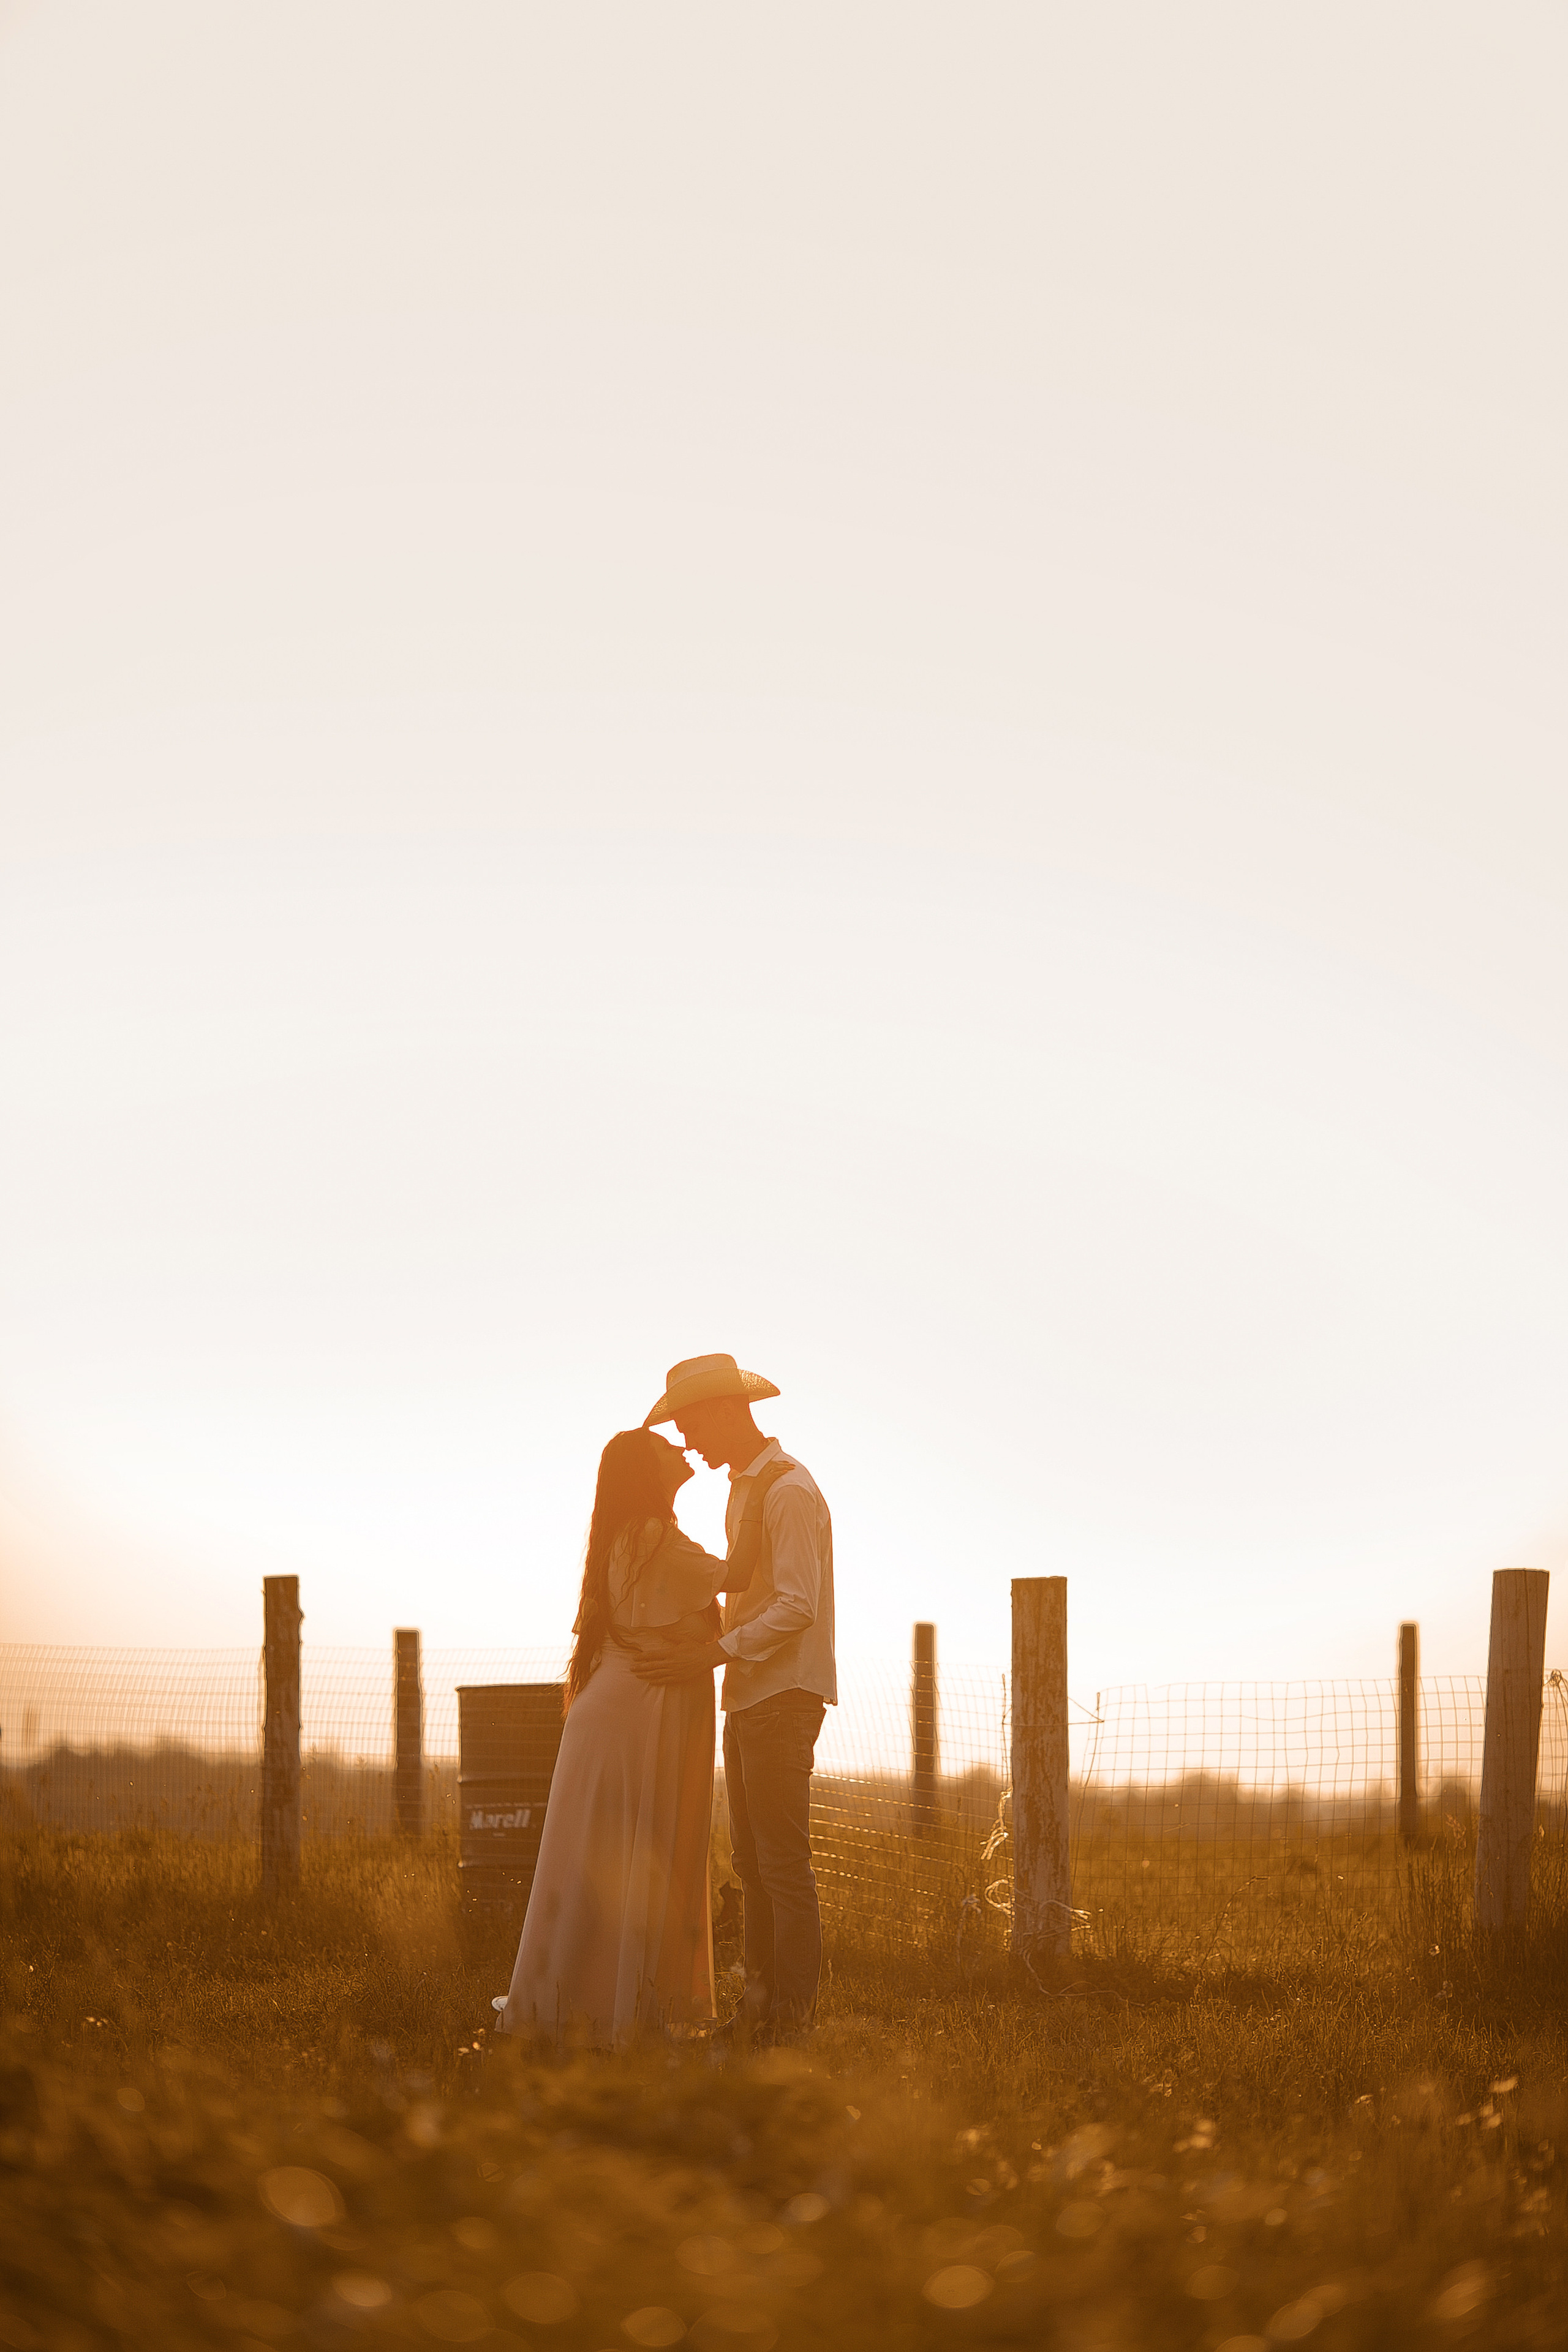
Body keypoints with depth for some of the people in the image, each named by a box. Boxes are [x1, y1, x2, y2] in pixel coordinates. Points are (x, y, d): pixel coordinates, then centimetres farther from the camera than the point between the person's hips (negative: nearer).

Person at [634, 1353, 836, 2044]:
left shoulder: (789, 1490, -12)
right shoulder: (742, 1489, 19)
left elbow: (796, 1605, -19)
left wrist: (715, 1652, -24)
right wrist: (698, 1638, 8)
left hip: (783, 1695, -10)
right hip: (747, 1697, 10)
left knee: (784, 1863, -9)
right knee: (752, 1862, 10)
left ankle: (791, 2014, -8)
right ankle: (759, 2006, 13)